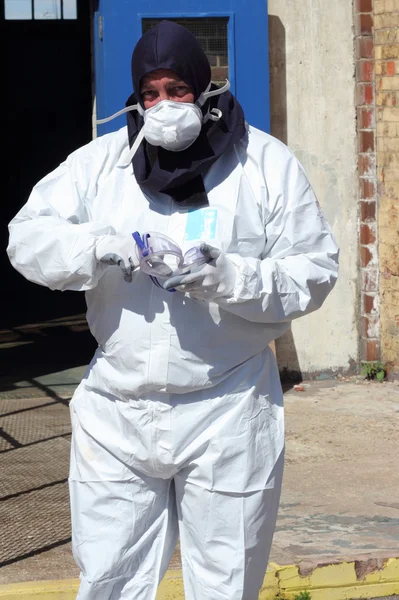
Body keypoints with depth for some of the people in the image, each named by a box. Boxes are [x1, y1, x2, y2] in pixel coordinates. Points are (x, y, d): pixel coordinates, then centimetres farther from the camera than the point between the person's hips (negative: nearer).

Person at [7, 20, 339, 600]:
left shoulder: (267, 164, -2)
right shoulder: (99, 161, 4)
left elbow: (313, 271, -5)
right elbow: (28, 237, -4)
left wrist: (226, 276, -21)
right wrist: (106, 248, -22)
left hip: (228, 415, -2)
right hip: (117, 414, 2)